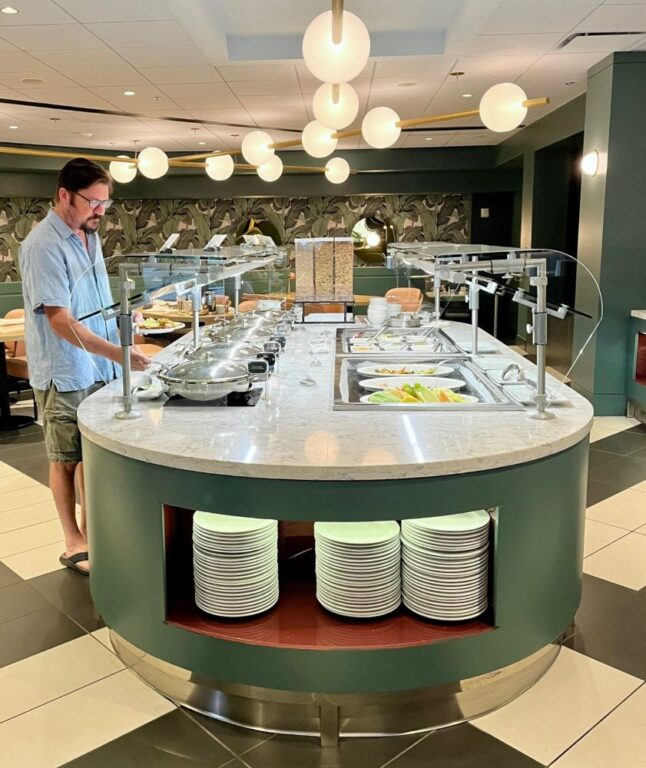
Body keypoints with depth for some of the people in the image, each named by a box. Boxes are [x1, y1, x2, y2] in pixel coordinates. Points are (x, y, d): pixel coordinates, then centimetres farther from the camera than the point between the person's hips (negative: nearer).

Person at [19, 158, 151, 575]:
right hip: (66, 373, -7)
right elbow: (61, 321, -24)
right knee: (68, 460, 6)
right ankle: (75, 543, 20)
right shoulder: (43, 246, -18)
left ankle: (91, 529, 31)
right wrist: (116, 352, -32)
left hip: (100, 366, 8)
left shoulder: (88, 235, 8)